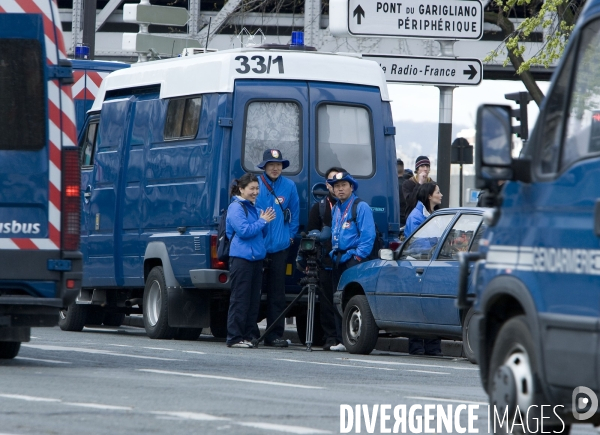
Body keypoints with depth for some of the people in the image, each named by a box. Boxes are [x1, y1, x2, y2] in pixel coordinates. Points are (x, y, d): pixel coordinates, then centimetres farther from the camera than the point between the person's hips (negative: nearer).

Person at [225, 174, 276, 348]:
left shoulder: (253, 208, 20)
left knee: (254, 301, 7)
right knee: (240, 299, -8)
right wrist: (262, 221, -8)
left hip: (256, 258, 9)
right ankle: (234, 338, -6)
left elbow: (262, 234, 23)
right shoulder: (235, 207, -5)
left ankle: (247, 336, 11)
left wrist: (265, 221, 5)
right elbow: (244, 231, -16)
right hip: (241, 257, -9)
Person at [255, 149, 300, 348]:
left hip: (279, 247, 2)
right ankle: (251, 333, 4)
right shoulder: (255, 184, -1)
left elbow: (295, 213, 15)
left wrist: (290, 235, 9)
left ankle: (274, 334, 8)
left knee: (277, 293, 4)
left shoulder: (289, 186, 5)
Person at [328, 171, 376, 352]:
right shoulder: (335, 209, 20)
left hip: (353, 258, -8)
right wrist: (333, 253, 16)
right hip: (338, 260, 8)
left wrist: (359, 256, -16)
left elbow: (368, 235, -10)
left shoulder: (361, 207, -4)